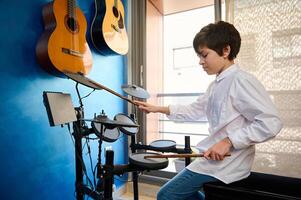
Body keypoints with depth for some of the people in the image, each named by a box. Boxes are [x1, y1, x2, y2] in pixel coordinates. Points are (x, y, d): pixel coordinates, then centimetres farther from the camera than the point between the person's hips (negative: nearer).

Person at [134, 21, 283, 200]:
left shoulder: (241, 81, -19)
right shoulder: (216, 85, 10)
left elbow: (271, 123, -23)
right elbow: (195, 110, 14)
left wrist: (228, 141, -25)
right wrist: (158, 109, 9)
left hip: (228, 163, -9)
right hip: (216, 158, 9)